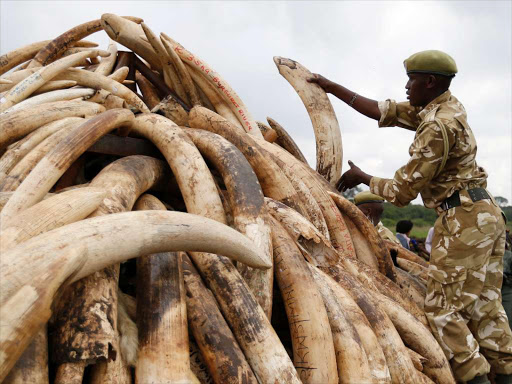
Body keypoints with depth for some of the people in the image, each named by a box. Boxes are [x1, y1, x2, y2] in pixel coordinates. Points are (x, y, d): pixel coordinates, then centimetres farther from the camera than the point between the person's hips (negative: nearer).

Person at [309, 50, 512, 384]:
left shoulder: (437, 126, -18)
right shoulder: (446, 107, 12)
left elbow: (402, 191, -14)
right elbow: (382, 110, 14)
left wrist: (362, 177, 2)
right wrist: (331, 87, 14)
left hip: (464, 218, -10)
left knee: (443, 307, -5)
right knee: (484, 304, 14)